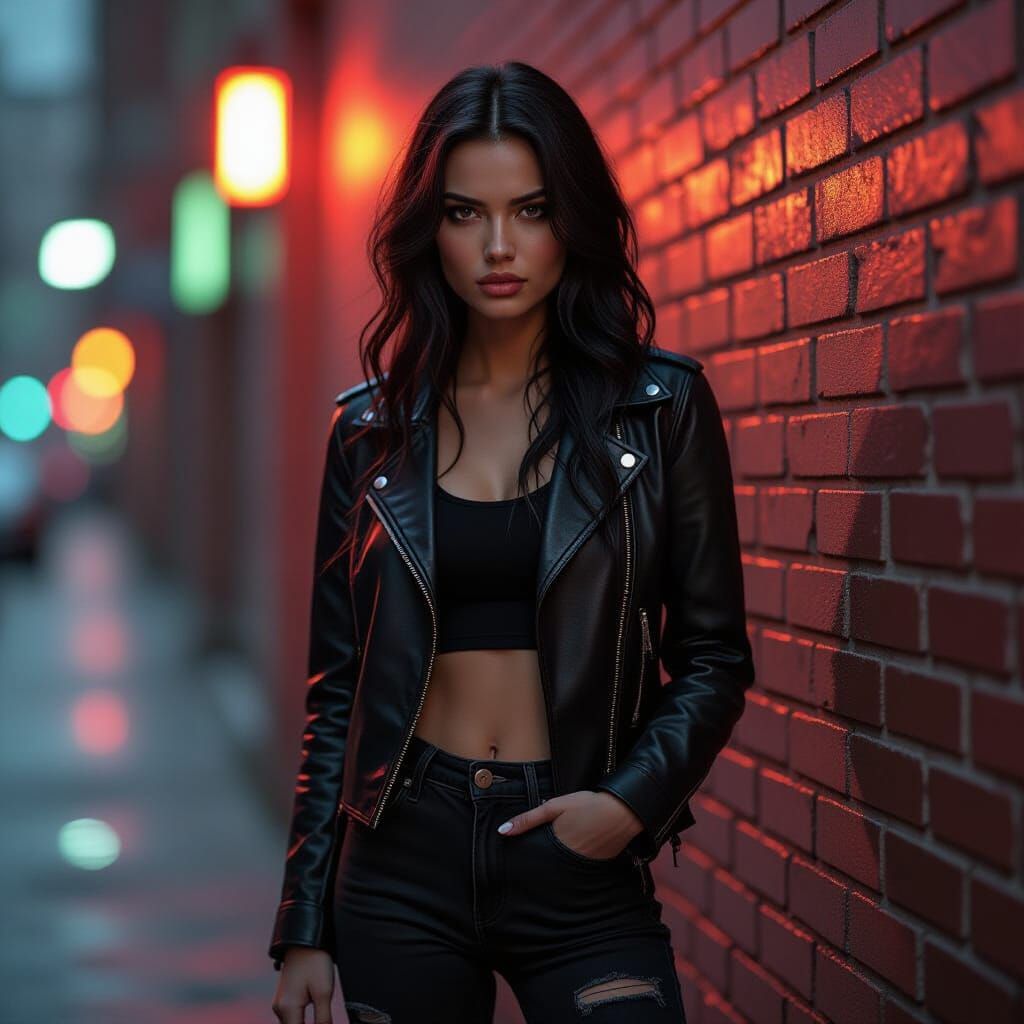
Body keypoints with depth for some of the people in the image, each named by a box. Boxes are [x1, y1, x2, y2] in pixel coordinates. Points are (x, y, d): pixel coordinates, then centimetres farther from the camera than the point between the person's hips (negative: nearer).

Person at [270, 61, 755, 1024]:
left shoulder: (660, 405, -1)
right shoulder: (370, 429, 4)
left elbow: (713, 658, 2)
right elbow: (335, 688, 6)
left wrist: (633, 798, -15)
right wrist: (304, 929, 4)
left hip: (580, 865, -1)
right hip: (402, 860, 2)